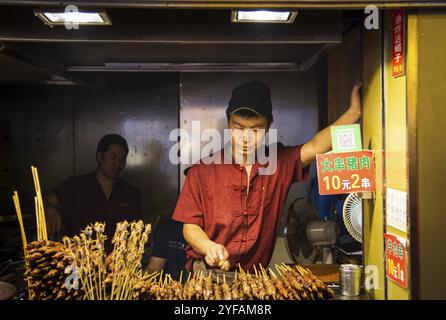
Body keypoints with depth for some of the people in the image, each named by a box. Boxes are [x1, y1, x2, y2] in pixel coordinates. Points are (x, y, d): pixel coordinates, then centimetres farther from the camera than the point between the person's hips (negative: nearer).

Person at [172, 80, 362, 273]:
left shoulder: (279, 162, 6)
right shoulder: (202, 170, -2)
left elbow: (315, 147, -7)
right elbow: (190, 226, 0)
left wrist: (353, 113, -16)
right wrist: (210, 247, -19)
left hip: (256, 274, 4)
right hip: (206, 274, -4)